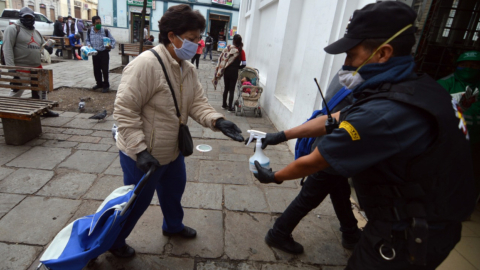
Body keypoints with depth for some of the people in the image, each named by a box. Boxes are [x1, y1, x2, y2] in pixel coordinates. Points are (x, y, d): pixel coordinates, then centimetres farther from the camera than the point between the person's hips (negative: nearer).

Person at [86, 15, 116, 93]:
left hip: (104, 53, -4)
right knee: (96, 70, 11)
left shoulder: (105, 31, -7)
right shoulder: (89, 31, 3)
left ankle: (106, 85, 10)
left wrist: (111, 46, -22)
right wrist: (89, 45, -4)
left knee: (105, 70, -4)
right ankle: (99, 84, 28)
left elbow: (113, 40, -2)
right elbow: (87, 40, 17)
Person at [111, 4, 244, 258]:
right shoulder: (146, 64, -26)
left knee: (174, 190, 27)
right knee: (137, 201, 13)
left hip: (173, 151, 8)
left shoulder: (188, 68, 1)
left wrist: (217, 121, -18)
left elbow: (197, 102, 1)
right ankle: (114, 241, 42)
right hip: (143, 156, -8)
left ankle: (173, 226, 56)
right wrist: (140, 150, -28)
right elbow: (124, 110, -25)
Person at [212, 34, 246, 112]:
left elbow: (221, 59, -7)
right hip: (234, 72, -2)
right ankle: (230, 107, 10)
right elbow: (244, 64, -9)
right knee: (232, 90, 6)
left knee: (226, 88, 16)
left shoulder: (228, 48, -6)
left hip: (226, 71, 2)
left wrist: (219, 72, 2)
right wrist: (237, 67, 10)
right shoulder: (241, 51, -8)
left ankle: (224, 105, 26)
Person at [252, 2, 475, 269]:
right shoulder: (414, 86, -2)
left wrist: (274, 177, -1)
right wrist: (283, 135, 9)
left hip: (410, 237, -7)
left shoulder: (381, 115, -33)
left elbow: (313, 162, -19)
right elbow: (331, 120, 3)